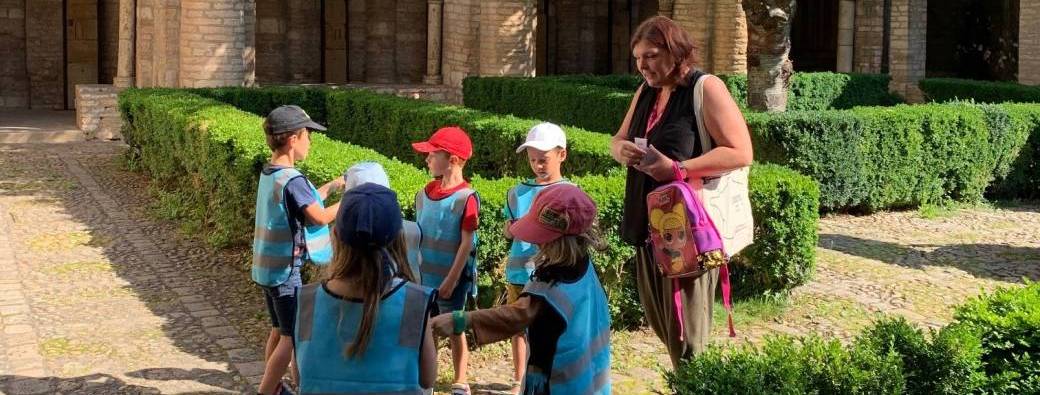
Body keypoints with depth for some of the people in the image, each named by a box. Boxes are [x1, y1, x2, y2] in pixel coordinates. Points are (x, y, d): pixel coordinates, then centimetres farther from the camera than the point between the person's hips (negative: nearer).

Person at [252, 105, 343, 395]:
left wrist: (333, 185, 18)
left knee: (280, 331, 19)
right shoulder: (292, 179, -21)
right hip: (285, 270, -9)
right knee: (293, 336, -1)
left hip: (267, 267, 9)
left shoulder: (269, 174, 7)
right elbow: (320, 217, -17)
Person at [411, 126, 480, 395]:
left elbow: (466, 244, -16)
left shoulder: (466, 198, -16)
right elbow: (418, 236, 10)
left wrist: (451, 280, -16)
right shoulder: (425, 194, 3)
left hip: (450, 279, -6)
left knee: (454, 329, 7)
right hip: (423, 276, 6)